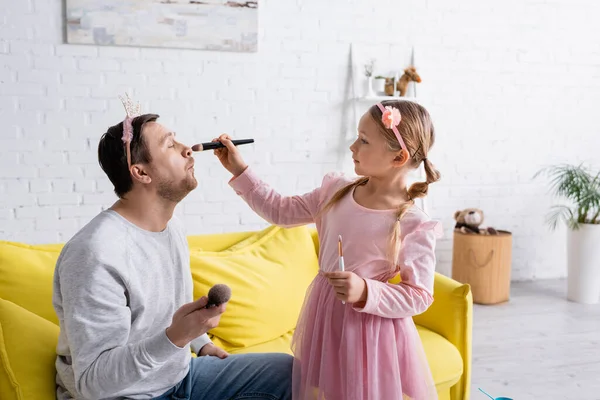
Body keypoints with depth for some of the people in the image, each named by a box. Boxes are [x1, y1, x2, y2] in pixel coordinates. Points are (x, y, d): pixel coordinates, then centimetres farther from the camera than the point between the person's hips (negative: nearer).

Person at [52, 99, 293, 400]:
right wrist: (175, 337, -40)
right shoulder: (97, 255, -27)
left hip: (181, 373, 9)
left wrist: (201, 342, 11)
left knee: (288, 372, 7)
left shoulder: (172, 228, 3)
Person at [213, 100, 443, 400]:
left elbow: (418, 297, -14)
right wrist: (240, 171, 3)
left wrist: (365, 292, -28)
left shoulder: (414, 227, -18)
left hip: (369, 334, -5)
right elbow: (282, 211, 6)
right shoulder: (337, 190, -2)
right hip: (323, 320, 6)